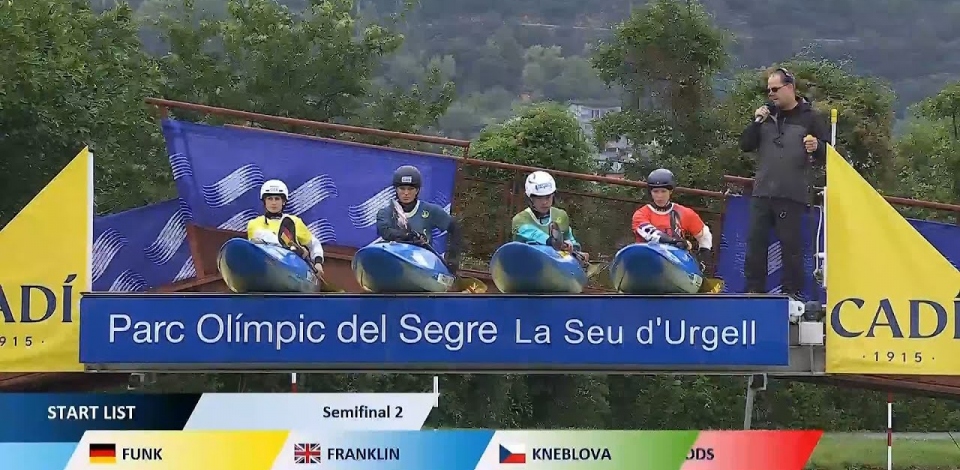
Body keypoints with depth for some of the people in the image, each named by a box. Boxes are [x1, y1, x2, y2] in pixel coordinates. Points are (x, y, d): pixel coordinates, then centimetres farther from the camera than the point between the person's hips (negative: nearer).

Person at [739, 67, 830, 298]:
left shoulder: (810, 118, 3)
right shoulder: (766, 114, 16)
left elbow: (827, 154, 2)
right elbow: (745, 145, 12)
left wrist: (817, 148, -21)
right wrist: (757, 123, -3)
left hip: (792, 195, -4)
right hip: (762, 192, 4)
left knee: (791, 244, -4)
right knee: (755, 242, 2)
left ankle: (792, 291, 2)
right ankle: (754, 289, 8)